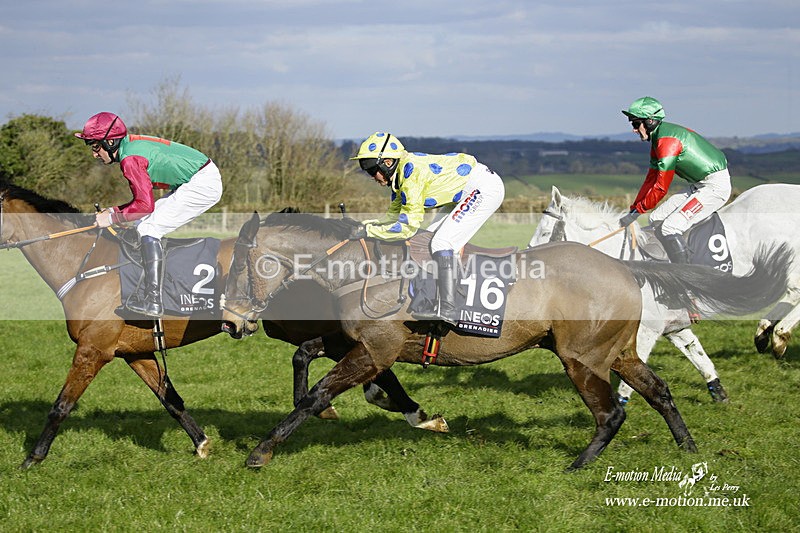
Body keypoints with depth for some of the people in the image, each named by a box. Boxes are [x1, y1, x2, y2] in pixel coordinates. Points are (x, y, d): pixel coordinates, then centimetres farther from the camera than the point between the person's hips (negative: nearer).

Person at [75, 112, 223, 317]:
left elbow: (145, 205, -22)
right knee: (145, 226, 15)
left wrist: (112, 218, -11)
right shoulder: (134, 145, 12)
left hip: (202, 184, -10)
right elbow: (144, 199, 18)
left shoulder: (130, 159, -18)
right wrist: (113, 211, 7)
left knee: (148, 229, -12)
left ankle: (153, 302, -17)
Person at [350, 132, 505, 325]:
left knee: (442, 243, -18)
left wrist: (369, 231, -16)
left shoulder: (410, 172, -21)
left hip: (485, 188, -11)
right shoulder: (400, 173, 9)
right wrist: (371, 223, -1)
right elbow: (395, 214, 16)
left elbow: (408, 226, -21)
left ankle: (447, 309, -25)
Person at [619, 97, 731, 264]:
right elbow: (651, 180, 16)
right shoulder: (658, 140, 12)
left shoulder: (667, 141, -21)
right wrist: (633, 209, 11)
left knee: (670, 228, -19)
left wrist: (637, 211, -13)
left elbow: (661, 187, -21)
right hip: (697, 186, 10)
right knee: (656, 219, 6)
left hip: (715, 186, -10)